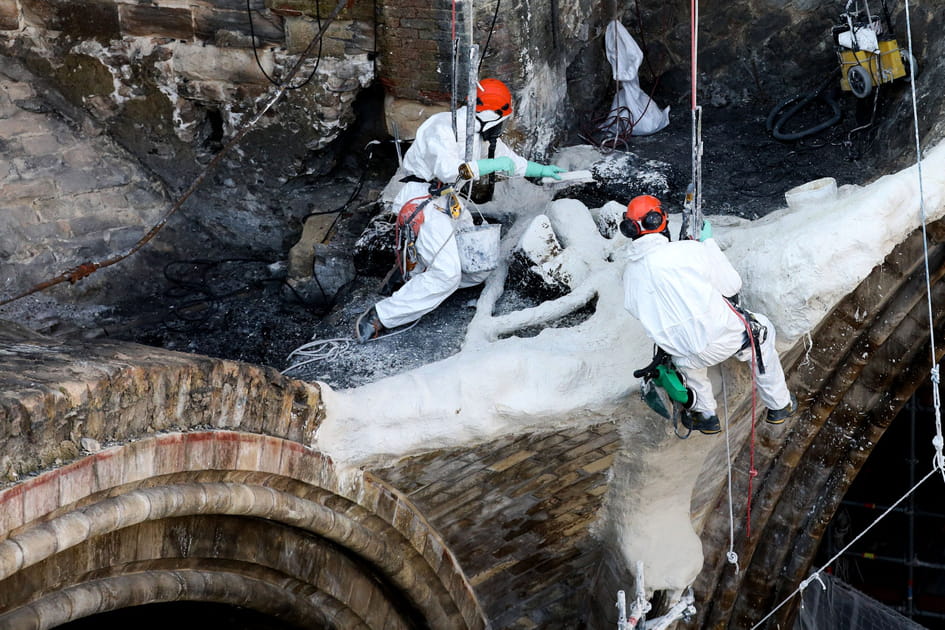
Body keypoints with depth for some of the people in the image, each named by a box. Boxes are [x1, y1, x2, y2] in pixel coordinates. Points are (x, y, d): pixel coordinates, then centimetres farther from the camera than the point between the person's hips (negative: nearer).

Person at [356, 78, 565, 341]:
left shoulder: (483, 135, 9)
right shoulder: (443, 127, -19)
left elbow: (511, 161, 27)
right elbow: (448, 169, -34)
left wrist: (543, 170, 30)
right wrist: (493, 164, -27)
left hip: (448, 201, 10)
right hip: (422, 199, -10)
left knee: (479, 270, 4)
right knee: (446, 275, -23)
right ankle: (377, 318, -19)